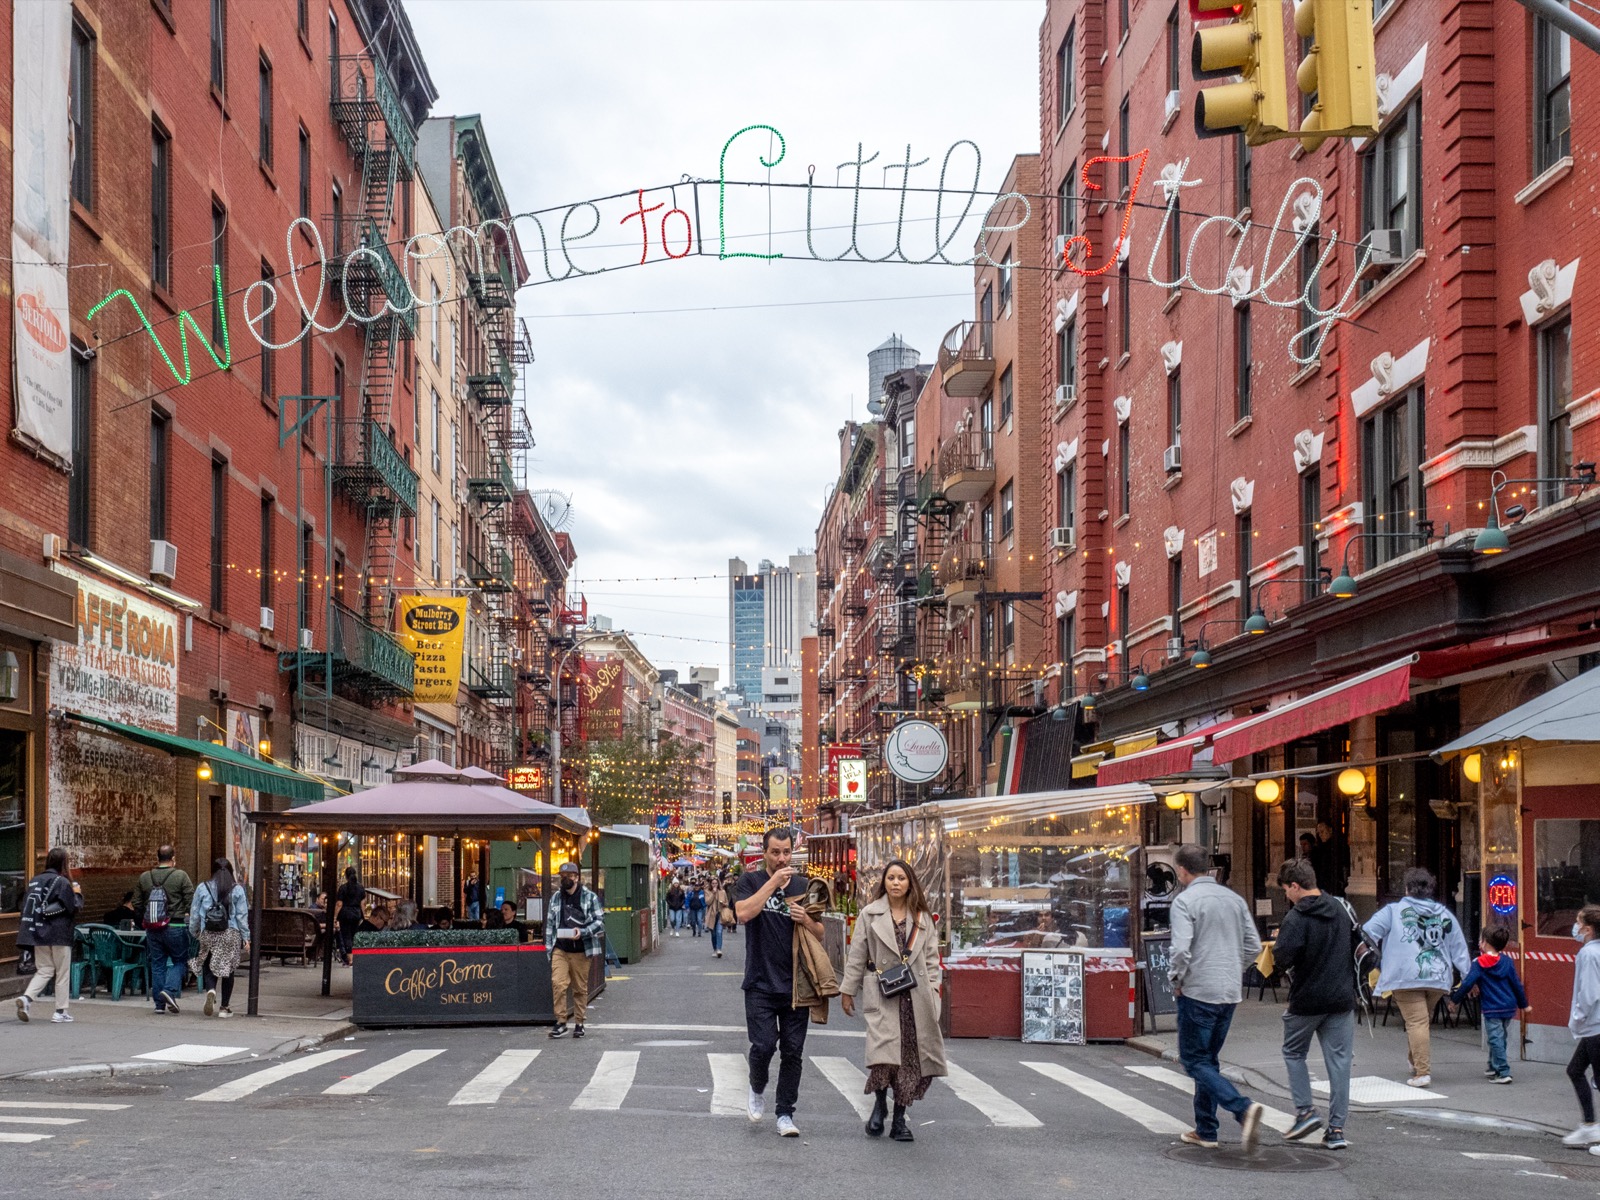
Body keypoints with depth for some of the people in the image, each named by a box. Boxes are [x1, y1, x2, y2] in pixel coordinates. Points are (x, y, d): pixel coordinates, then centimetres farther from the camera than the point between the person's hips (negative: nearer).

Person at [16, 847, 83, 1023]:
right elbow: (74, 907, -11)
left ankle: (27, 998, -10)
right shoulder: (62, 882, -13)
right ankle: (61, 1012, 9)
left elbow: (26, 905, 10)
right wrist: (78, 893, 4)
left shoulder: (34, 881, 7)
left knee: (44, 970, 13)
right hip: (59, 935, -5)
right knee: (63, 973, 7)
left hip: (39, 934, 5)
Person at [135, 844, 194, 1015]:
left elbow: (137, 904, 10)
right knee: (178, 960, 8)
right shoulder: (181, 876, -7)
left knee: (157, 964, 10)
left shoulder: (144, 878, 6)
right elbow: (191, 901, -10)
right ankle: (170, 990, -14)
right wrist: (189, 920, 5)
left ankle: (159, 1003, 11)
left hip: (152, 929, 4)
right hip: (175, 927, -4)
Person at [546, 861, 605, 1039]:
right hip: (560, 949, 2)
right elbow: (550, 924, 14)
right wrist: (549, 949, 8)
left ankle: (579, 1023, 15)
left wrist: (582, 932, -18)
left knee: (580, 988, 5)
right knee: (558, 983, -13)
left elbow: (600, 922, -3)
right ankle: (561, 1022, -8)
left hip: (581, 951, -2)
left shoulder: (590, 897, 0)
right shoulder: (556, 898, 11)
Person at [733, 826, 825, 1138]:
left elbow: (821, 934, 15)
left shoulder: (803, 887, 11)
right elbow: (744, 913, -17)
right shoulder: (750, 882, 3)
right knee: (763, 1045, -11)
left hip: (796, 984, 3)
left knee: (793, 1052, 3)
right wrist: (774, 882, -17)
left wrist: (806, 920, -7)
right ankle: (757, 1089, 19)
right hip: (761, 984, -3)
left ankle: (785, 1114, 13)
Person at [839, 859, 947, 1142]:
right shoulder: (870, 914, 4)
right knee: (884, 1051, -18)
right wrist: (848, 990, 6)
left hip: (915, 995, 3)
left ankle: (899, 1118, 11)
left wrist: (932, 989, 2)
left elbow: (931, 957, 12)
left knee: (912, 1056, 2)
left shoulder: (923, 917, 11)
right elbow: (857, 955, 6)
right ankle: (880, 1103, 6)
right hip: (882, 994, -3)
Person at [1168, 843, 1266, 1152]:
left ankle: (1243, 1108, -22)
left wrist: (1176, 980, -4)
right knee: (1209, 1059, 17)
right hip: (1231, 993, 7)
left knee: (1195, 1060, -1)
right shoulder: (1235, 899, 10)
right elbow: (1254, 946, 10)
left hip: (1198, 992, -7)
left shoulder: (1185, 901, -11)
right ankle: (1205, 1131, 18)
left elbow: (1181, 949, -20)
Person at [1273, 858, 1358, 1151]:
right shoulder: (1341, 909, 5)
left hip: (1306, 1000, -5)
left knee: (1293, 1053, 17)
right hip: (1342, 998, 5)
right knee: (1339, 1061, 5)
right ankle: (1336, 1129, 3)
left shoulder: (1296, 918, -15)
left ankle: (1305, 1110, 6)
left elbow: (1283, 959, -21)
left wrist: (1277, 945, -1)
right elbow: (1358, 943, 17)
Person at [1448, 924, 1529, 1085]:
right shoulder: (1507, 961, 4)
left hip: (1491, 1009, -6)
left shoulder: (1479, 963, -9)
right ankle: (1493, 1067, 31)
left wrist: (1455, 999, 2)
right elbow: (1517, 984, 8)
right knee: (1499, 1038, 19)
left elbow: (1468, 984, -10)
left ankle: (1503, 1072, -12)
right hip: (1509, 1007, 6)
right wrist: (1524, 1004, 17)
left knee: (1495, 1040, -5)